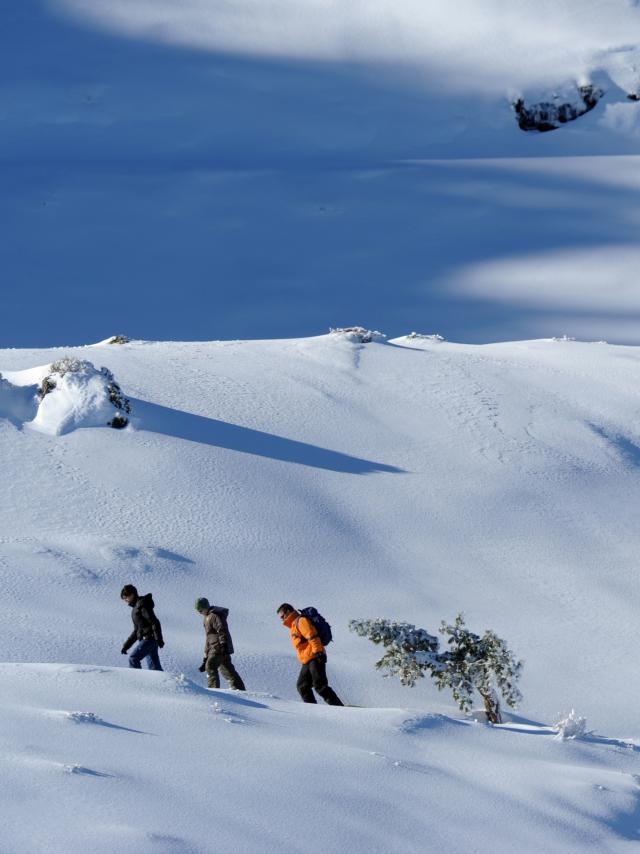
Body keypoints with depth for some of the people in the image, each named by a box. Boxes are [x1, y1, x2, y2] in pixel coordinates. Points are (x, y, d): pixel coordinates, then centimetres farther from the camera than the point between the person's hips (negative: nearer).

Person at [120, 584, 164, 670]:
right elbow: (136, 631, 26)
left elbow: (155, 622, -18)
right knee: (154, 666, 6)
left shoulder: (142, 605, -11)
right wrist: (126, 645, 22)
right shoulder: (135, 608, 20)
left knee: (133, 659, -14)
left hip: (148, 639, -10)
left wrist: (159, 640, -24)